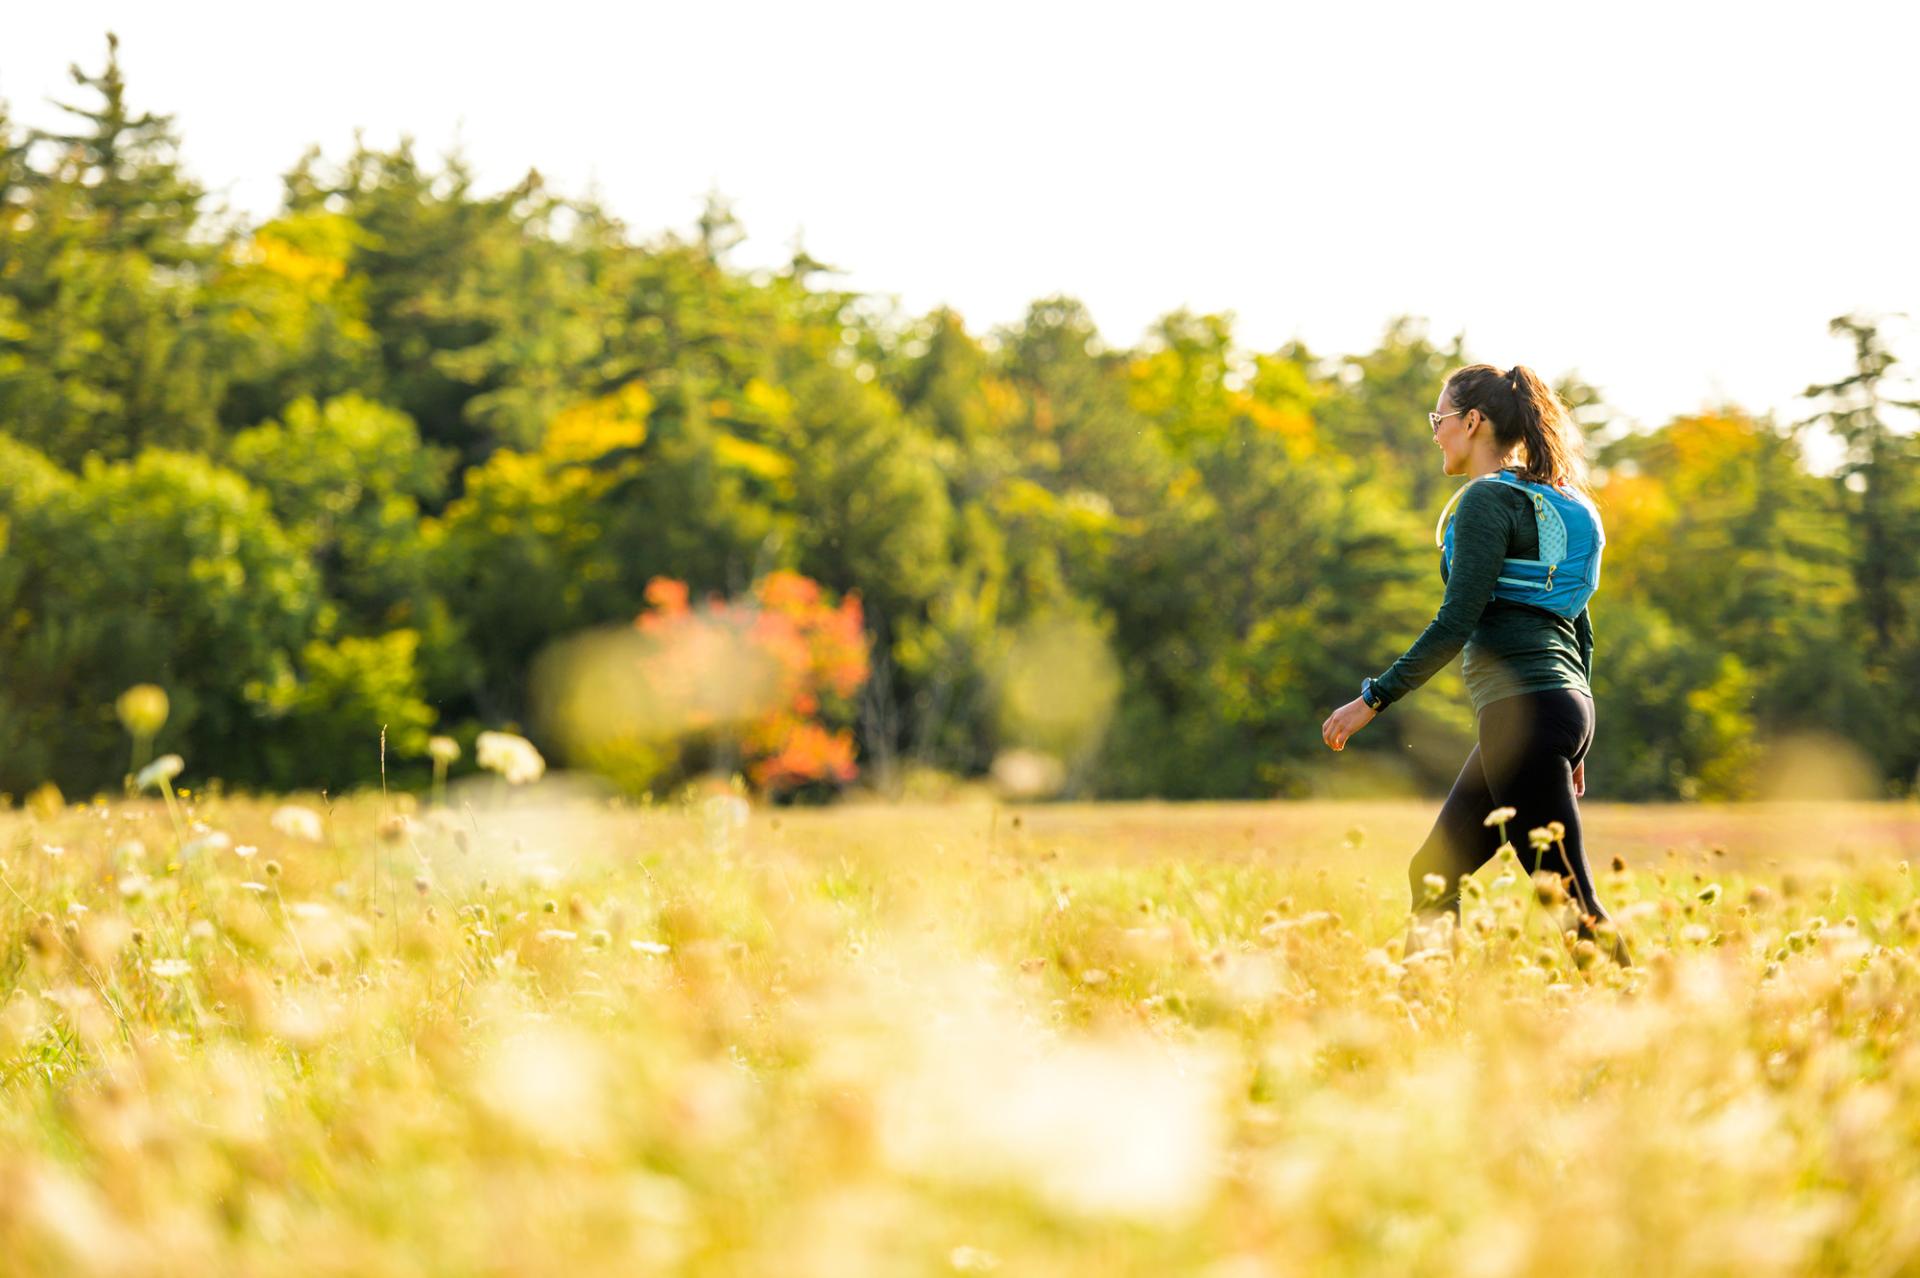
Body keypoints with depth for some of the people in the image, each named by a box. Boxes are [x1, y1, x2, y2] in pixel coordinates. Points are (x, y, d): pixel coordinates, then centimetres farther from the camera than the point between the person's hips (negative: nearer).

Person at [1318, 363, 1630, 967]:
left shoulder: (1487, 499, -10)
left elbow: (1457, 621, -17)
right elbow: (1580, 628, 21)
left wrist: (1374, 698, -13)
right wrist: (1572, 744, 25)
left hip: (1524, 712, -10)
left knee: (1569, 896, -8)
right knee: (1432, 875, 13)